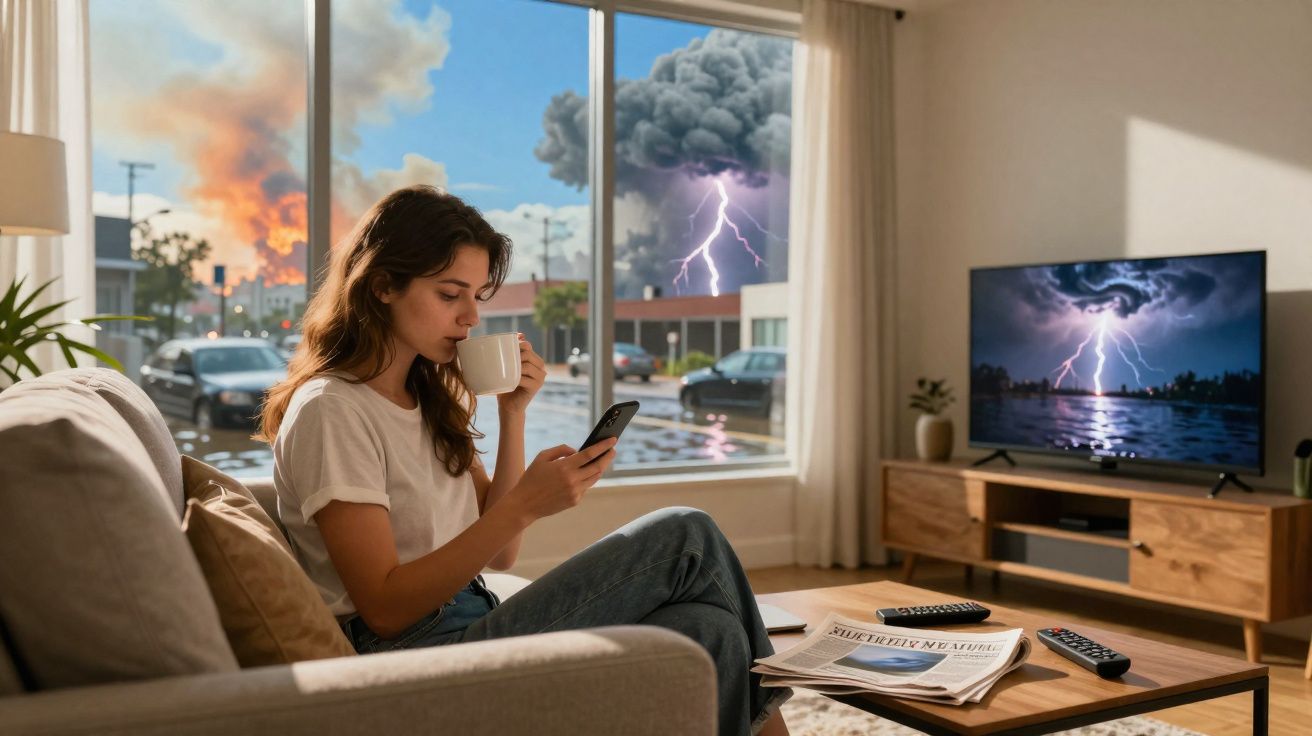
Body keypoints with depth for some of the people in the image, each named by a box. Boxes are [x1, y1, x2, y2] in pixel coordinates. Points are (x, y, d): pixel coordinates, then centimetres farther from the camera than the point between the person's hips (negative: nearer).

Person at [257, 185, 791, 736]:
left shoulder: (431, 397, 14)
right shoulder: (329, 411, -11)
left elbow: (499, 555, 11)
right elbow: (384, 607, -17)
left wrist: (513, 414, 1)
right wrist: (526, 504, -24)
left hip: (476, 627, 7)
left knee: (706, 631, -17)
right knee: (686, 539, -12)